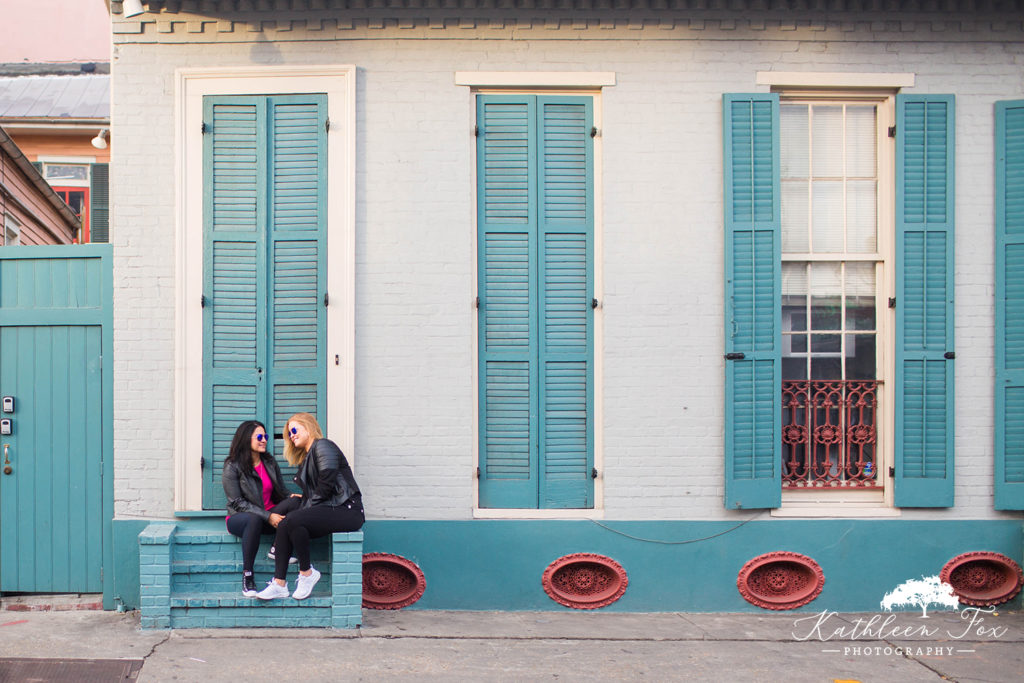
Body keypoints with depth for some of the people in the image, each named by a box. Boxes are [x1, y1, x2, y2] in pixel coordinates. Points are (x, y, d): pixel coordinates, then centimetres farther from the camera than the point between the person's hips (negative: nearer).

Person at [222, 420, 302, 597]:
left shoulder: (270, 462, 11)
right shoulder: (232, 467, -6)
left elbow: (280, 492, 15)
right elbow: (237, 502, -12)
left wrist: (292, 497, -11)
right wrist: (267, 517, -22)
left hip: (270, 515, 4)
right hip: (240, 518, -4)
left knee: (295, 501, -24)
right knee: (254, 519, -41)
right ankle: (247, 576, -34)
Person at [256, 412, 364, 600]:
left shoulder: (322, 446, -4)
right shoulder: (306, 458, 26)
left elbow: (327, 483, -15)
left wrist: (310, 506, -9)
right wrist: (304, 501, 2)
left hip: (346, 510, -9)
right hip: (328, 511, 9)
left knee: (293, 521, -27)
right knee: (284, 525, -13)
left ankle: (306, 573, -11)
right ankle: (279, 583, -17)